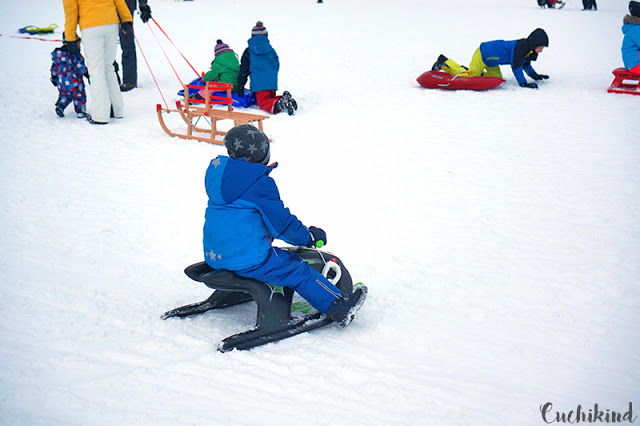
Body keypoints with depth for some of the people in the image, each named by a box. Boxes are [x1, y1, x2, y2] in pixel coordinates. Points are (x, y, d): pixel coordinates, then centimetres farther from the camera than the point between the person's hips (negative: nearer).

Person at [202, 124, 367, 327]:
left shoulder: (216, 171, 9)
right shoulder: (260, 183, -16)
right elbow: (281, 222, -12)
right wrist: (308, 236, 5)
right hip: (247, 260, -8)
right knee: (299, 270, 3)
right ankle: (339, 308, 5)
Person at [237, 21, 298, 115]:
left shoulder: (248, 51, 6)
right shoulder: (270, 49, 14)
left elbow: (243, 70, 6)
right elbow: (277, 65, 21)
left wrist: (240, 86, 9)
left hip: (258, 82, -4)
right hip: (272, 82, 4)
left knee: (263, 102, -6)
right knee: (271, 97, 21)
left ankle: (279, 104, -38)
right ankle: (285, 100, -10)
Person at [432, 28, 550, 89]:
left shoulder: (528, 48, 4)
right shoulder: (520, 47, -27)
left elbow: (526, 63, 22)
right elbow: (516, 65, -29)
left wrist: (535, 75, 17)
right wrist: (523, 83, -28)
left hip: (490, 58, 10)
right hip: (482, 54, -10)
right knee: (470, 77, -5)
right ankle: (445, 62, 8)